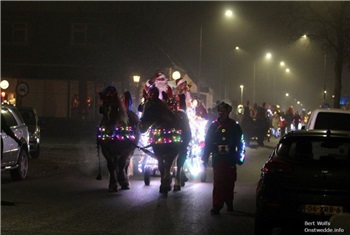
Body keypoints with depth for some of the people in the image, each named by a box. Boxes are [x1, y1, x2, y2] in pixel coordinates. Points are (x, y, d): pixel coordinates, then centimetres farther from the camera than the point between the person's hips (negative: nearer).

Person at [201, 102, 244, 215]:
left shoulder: (234, 126, 3)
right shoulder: (214, 125, 5)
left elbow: (240, 142, 5)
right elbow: (208, 142, 7)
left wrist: (239, 157, 1)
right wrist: (205, 158, 5)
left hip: (230, 159, 0)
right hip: (217, 159, 0)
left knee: (229, 183, 5)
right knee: (218, 183, -7)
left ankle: (229, 203, 20)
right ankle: (217, 206, -8)